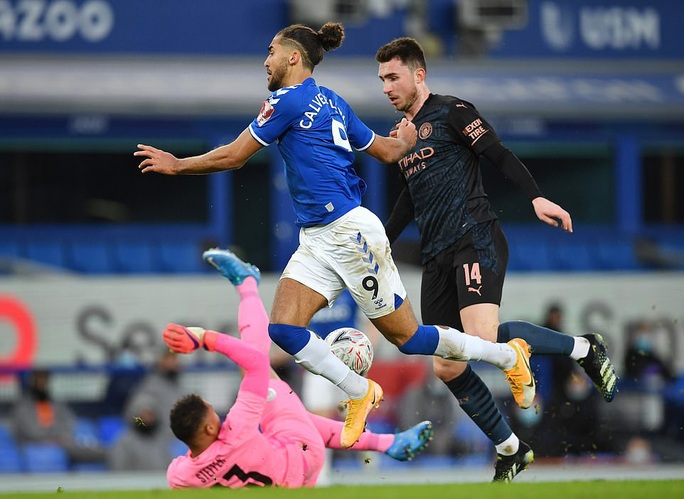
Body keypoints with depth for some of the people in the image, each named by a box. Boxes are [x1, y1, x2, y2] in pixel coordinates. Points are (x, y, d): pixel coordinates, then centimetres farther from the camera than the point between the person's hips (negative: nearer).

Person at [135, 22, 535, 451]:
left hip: (350, 233, -9)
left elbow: (233, 157, -9)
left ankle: (510, 356, 15)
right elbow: (388, 152, 21)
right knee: (283, 327, -6)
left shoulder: (289, 100, -11)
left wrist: (176, 165, 3)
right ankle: (360, 394, 4)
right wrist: (407, 139, 44)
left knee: (408, 338, 1)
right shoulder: (332, 102, 14)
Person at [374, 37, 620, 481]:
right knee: (446, 367, -2)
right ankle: (510, 449, 12)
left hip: (475, 239, -7)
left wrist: (536, 197, -22)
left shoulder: (450, 112, 0)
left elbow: (500, 156, -9)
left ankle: (585, 349, -7)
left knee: (481, 338, -28)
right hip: (436, 257, 7)